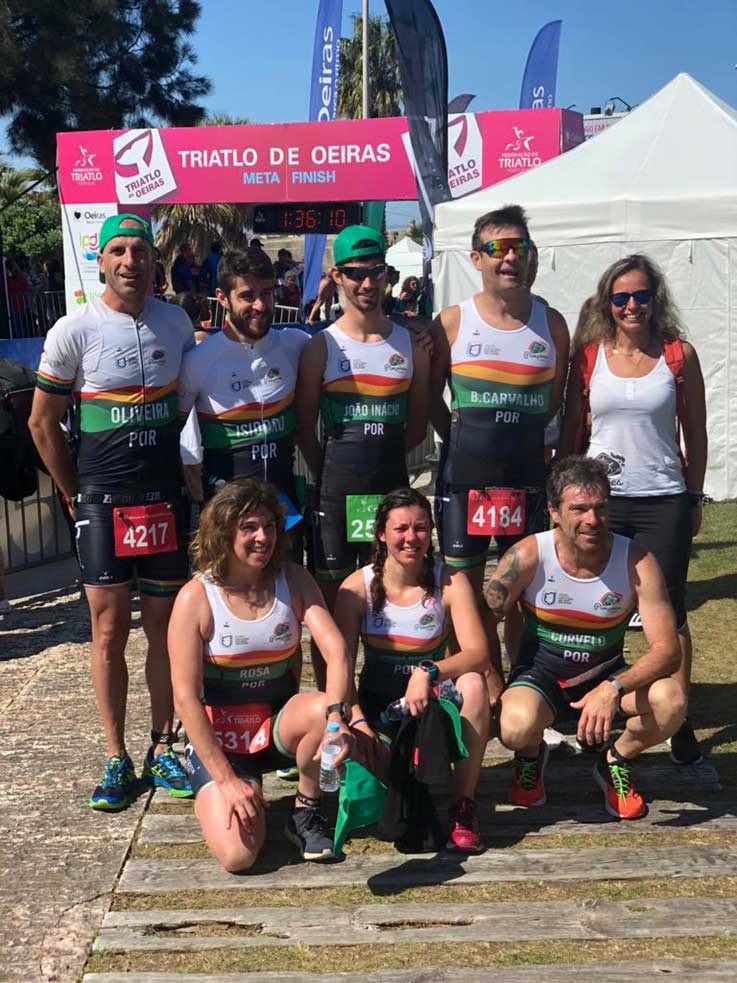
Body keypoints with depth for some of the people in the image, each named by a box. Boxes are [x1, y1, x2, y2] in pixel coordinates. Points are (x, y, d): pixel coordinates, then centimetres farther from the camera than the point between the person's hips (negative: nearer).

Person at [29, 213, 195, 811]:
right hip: (103, 501, -3)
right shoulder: (75, 331, -6)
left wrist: (187, 477, 12)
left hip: (166, 498, 3)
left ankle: (163, 749, 20)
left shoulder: (176, 322, 4)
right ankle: (117, 760, 12)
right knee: (109, 629, 1)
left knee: (165, 625, 8)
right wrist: (76, 494, 3)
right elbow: (43, 423, 1)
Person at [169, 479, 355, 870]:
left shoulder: (293, 581, -5)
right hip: (217, 736, -3)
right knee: (237, 856, -21)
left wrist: (336, 715, -37)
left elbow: (336, 650, -16)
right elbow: (185, 696, -15)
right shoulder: (196, 598, -14)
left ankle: (306, 812, -5)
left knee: (324, 709, -32)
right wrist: (225, 779, -19)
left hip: (279, 721, 3)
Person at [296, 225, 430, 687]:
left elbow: (418, 427, 13)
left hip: (392, 490, 2)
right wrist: (333, 472, 1)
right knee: (332, 603, 4)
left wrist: (378, 456, 6)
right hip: (335, 494, -2)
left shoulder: (411, 345, 6)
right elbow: (305, 429, 2)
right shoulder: (321, 348, -1)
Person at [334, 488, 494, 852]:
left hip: (433, 700, 0)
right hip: (377, 705, 1)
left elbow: (478, 654, -21)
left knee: (472, 683, -32)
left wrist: (429, 672, -39)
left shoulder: (450, 582, -11)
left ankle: (464, 806, -20)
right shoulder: (357, 587, -10)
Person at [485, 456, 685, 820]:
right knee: (516, 726, -35)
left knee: (671, 701, -28)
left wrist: (613, 689, -35)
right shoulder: (528, 556, -20)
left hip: (606, 675, 2)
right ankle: (531, 756, 7)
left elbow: (666, 648, -20)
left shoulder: (637, 562, -17)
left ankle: (614, 761, 6)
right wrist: (496, 690, -17)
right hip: (540, 672, -2)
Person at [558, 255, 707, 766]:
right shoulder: (588, 355, 2)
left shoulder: (679, 354, 0)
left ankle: (680, 725, 15)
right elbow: (571, 430, 8)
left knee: (669, 612, 3)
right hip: (599, 498, 1)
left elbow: (696, 434, 6)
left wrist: (694, 500, 7)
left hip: (663, 502, -1)